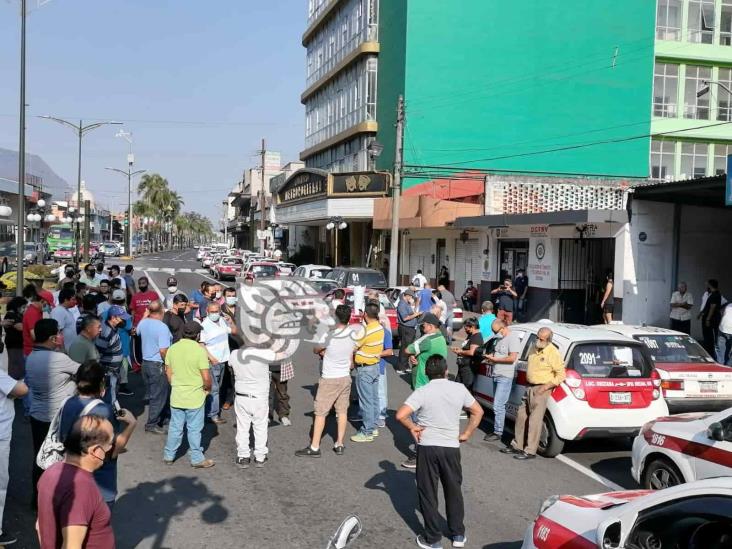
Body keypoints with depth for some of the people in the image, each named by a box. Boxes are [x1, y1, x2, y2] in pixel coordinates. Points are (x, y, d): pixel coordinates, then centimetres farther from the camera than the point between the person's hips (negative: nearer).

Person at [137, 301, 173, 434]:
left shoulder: (143, 323, -1)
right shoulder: (162, 327, -24)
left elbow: (138, 332, 24)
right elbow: (163, 351, -27)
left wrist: (146, 315, 32)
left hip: (145, 362, 8)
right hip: (158, 365, -8)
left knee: (153, 393, 20)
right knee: (158, 396, 4)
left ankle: (158, 417, 32)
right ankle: (152, 424, 11)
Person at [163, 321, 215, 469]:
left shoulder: (172, 349, -1)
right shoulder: (199, 350, -17)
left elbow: (168, 373, 8)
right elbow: (206, 378, -17)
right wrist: (207, 388, 2)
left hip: (176, 396, 4)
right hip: (195, 397, -4)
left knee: (175, 427, 16)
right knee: (194, 429, 7)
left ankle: (168, 455, 26)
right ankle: (197, 459, 17)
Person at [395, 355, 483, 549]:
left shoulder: (422, 392, -11)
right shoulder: (459, 389, 0)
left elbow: (401, 415, -20)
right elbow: (478, 412, 9)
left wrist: (412, 427, -3)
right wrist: (466, 434, 13)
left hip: (427, 447, -3)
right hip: (451, 447, 3)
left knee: (428, 493, 9)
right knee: (454, 491, 19)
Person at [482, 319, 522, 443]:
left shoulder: (513, 338, -11)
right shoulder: (501, 338, 16)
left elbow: (512, 358, -19)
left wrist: (495, 359, -14)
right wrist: (491, 357, 8)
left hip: (505, 377, -9)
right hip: (496, 376, 9)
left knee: (498, 406, -10)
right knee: (497, 405, 12)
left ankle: (498, 433, -4)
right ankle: (496, 430, 18)